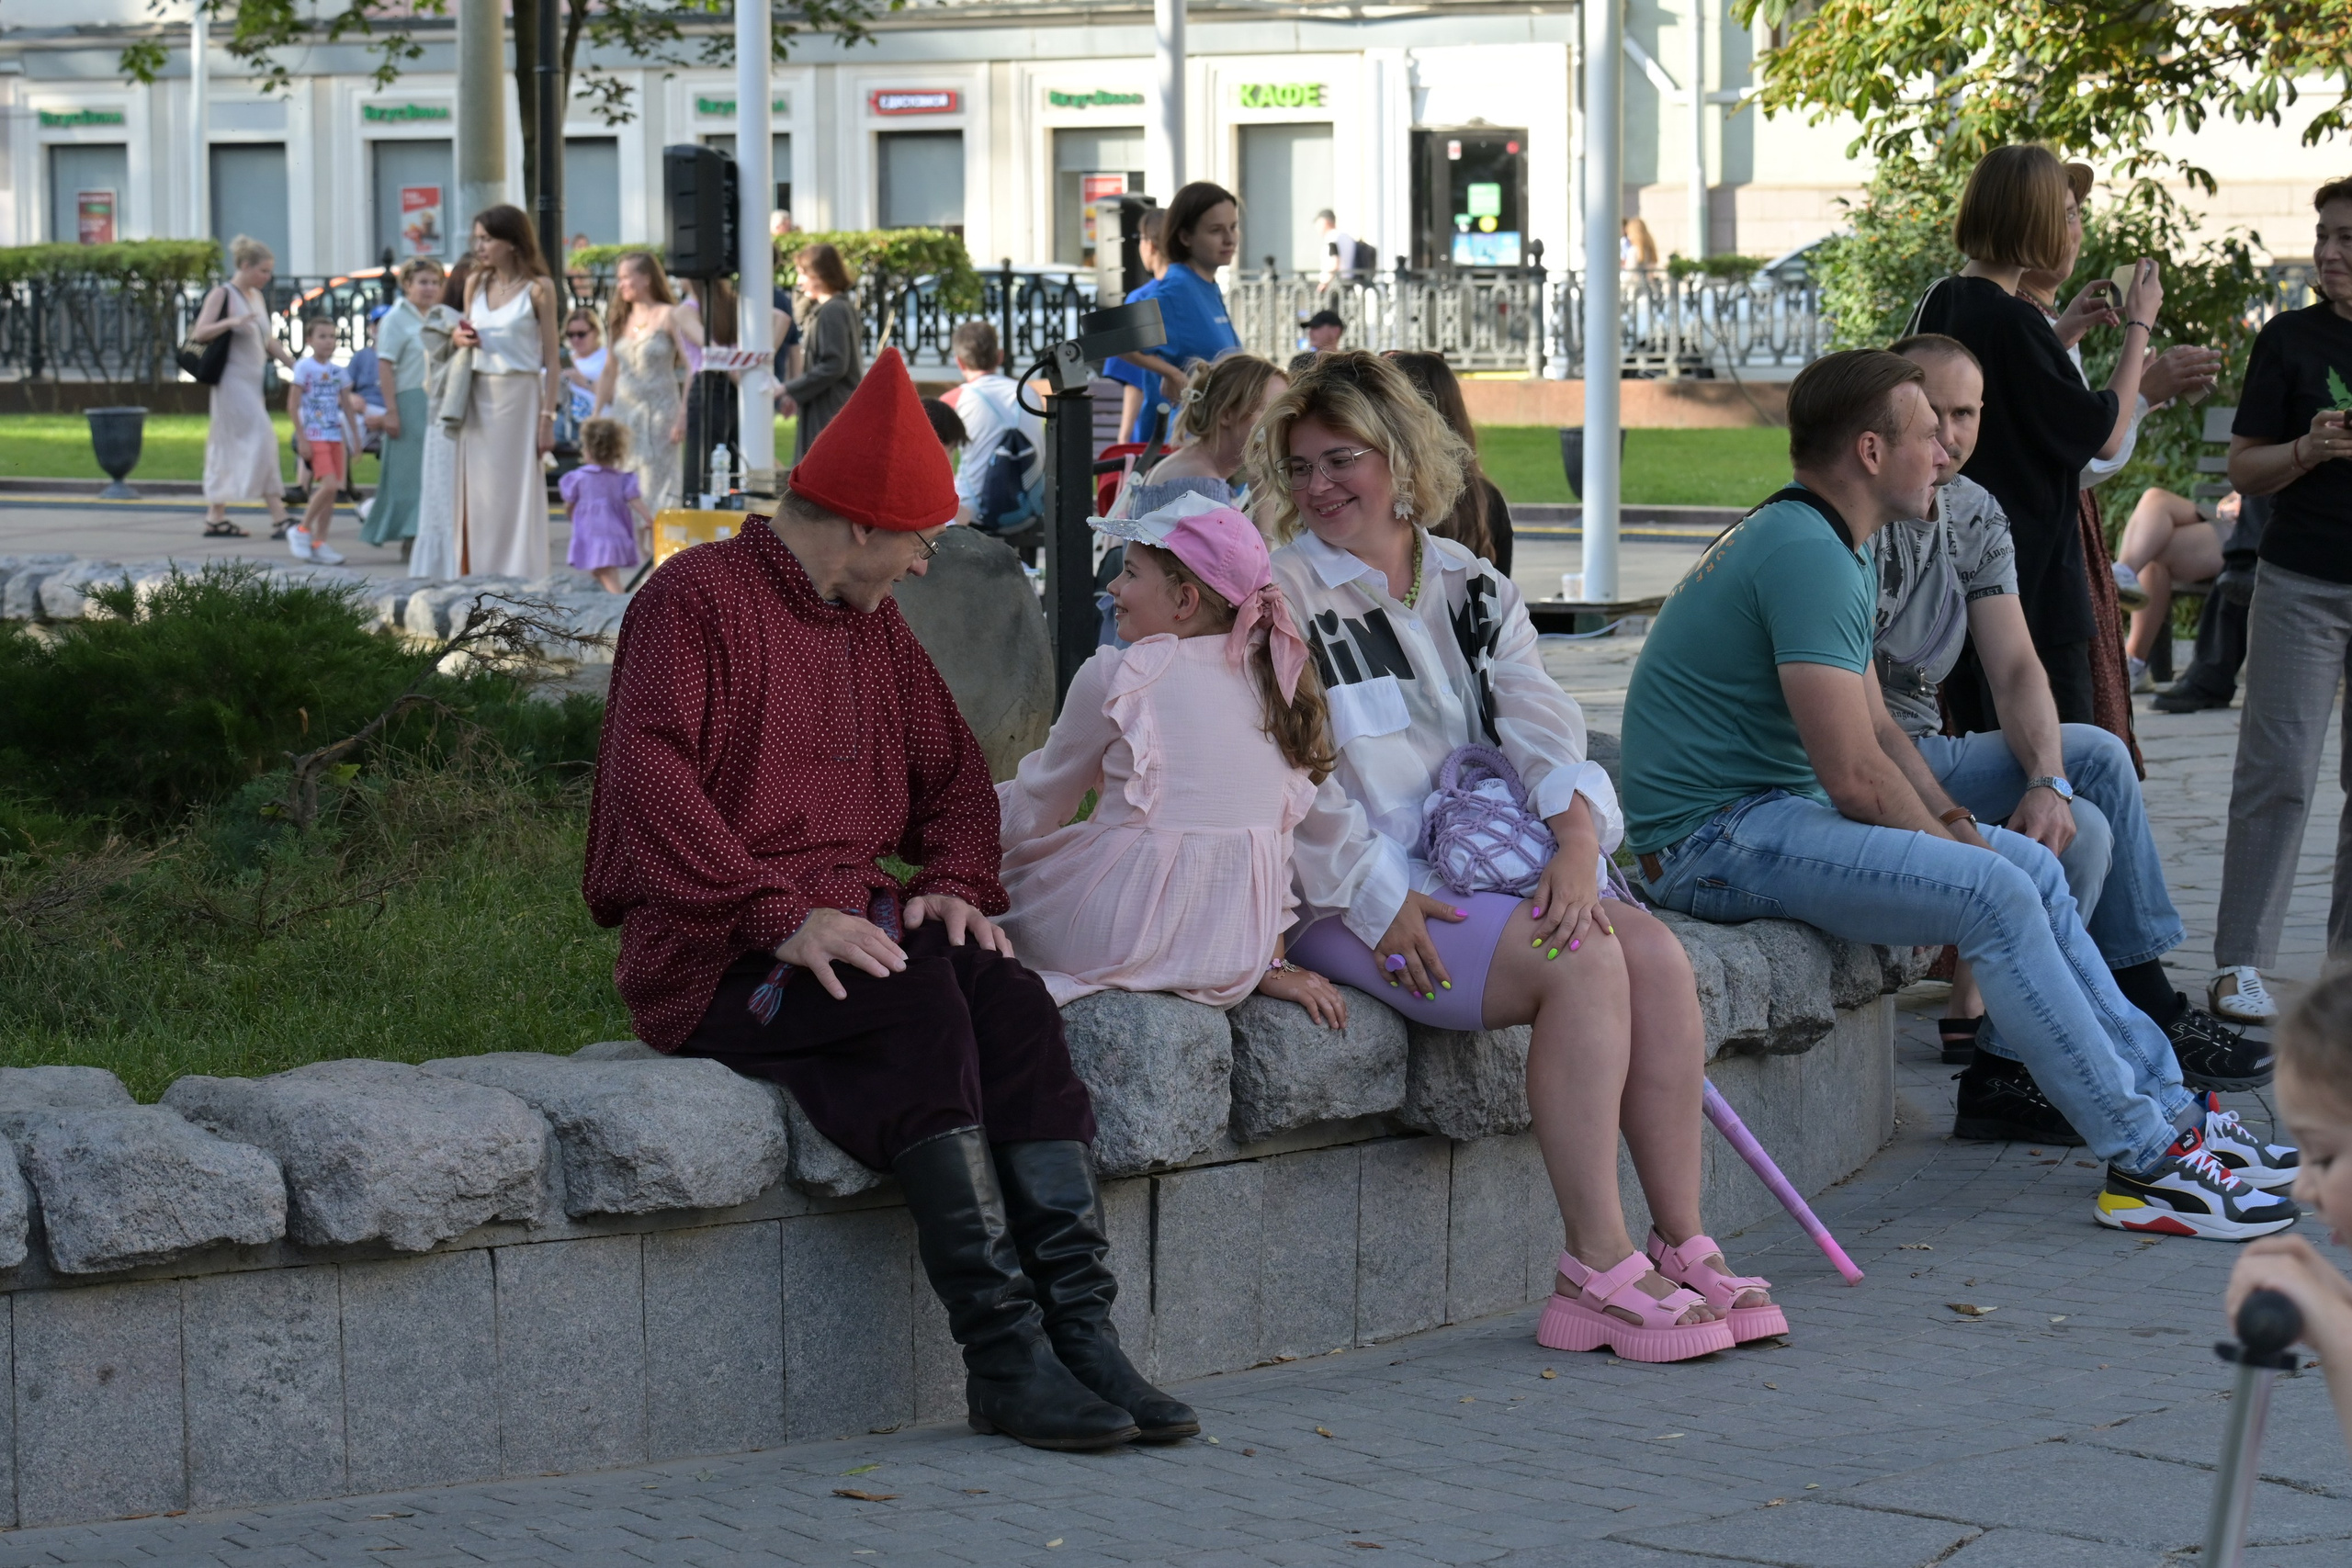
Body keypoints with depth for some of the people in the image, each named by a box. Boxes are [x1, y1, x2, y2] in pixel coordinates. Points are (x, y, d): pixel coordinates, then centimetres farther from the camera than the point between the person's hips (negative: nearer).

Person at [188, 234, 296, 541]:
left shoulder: (258, 297, 15)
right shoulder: (222, 295, -8)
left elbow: (268, 341, 23)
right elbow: (199, 334, -15)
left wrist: (295, 366, 18)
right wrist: (230, 322, -30)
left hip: (252, 383, 8)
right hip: (232, 381, -8)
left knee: (229, 448, 9)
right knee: (261, 440, -13)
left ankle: (215, 517, 13)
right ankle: (278, 518, -16)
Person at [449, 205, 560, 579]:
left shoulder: (538, 289, -5)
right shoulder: (475, 284, 11)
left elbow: (552, 359, -5)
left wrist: (547, 417, -11)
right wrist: (460, 339, -1)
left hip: (520, 397, -5)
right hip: (479, 397, 5)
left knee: (518, 494, -3)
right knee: (477, 495, 4)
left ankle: (520, 581, 1)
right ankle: (478, 579, 9)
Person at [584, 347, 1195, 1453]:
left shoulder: (875, 626, 20)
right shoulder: (697, 600, -6)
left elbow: (952, 773, 28)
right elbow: (648, 782, -19)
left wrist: (955, 883, 5)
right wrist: (781, 916, -27)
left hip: (853, 928, 7)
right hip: (715, 959, -7)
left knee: (1012, 1003, -23)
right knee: (922, 1011, -33)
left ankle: (1082, 1335, -32)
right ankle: (1004, 1359, -35)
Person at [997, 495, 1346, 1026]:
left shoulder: (1116, 677, -9)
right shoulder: (1277, 681, 4)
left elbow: (1036, 811, 5)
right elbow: (1282, 832, 7)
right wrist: (1272, 963, 13)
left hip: (1126, 940, -6)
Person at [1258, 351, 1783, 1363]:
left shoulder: (1471, 590, 16)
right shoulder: (1280, 596, 0)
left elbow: (1543, 730, 4)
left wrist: (1577, 836, -15)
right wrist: (1380, 901, -17)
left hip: (1481, 874, 6)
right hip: (1346, 902, -6)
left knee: (1657, 954, -20)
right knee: (1584, 963, -27)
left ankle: (1684, 1247, -18)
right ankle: (1598, 1269, -27)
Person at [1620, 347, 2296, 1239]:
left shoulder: (1829, 547, 16)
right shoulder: (1809, 555, -20)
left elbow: (1872, 728, 20)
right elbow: (1855, 778, -23)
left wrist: (1954, 824, 4)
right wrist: (1956, 853, -8)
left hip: (1765, 810, 11)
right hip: (1713, 838, -11)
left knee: (2031, 867, 11)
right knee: (1995, 896, -22)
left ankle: (2164, 1107, 12)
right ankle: (2145, 1162, -17)